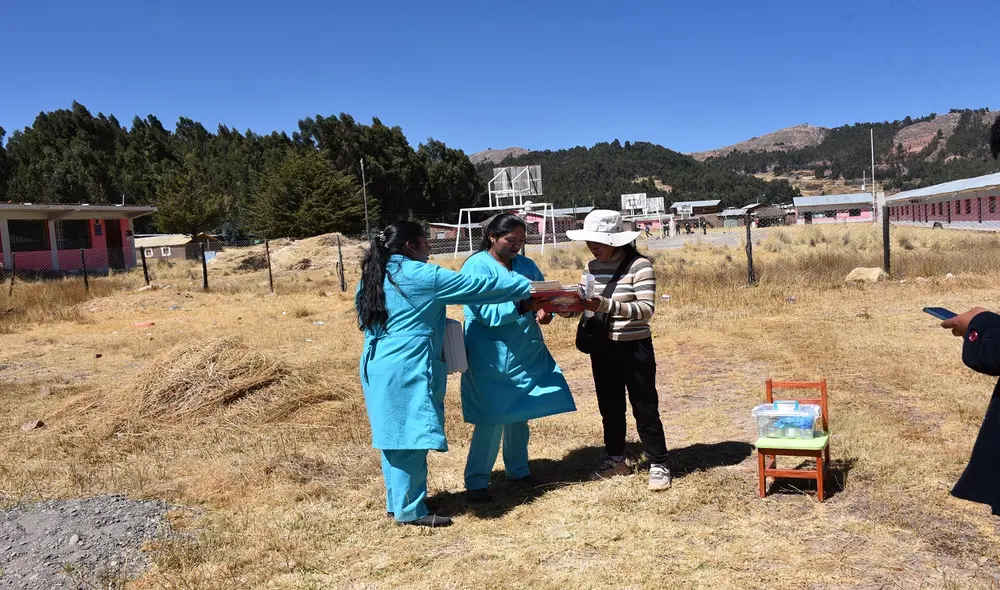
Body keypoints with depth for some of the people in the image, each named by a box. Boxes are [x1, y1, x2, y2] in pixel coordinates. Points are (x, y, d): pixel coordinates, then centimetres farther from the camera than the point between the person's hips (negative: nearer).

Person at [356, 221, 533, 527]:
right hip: (408, 371, -9)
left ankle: (397, 501, 26)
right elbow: (478, 285, -10)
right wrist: (527, 287, -2)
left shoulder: (372, 277, 12)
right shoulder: (421, 275, -12)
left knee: (394, 435, 16)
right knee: (411, 438, -1)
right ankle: (409, 509, 7)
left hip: (378, 368, 9)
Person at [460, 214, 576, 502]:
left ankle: (517, 469, 33)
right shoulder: (476, 267, -11)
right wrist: (524, 306, -33)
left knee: (520, 414, 16)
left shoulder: (526, 265, 9)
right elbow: (487, 312, -21)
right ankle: (476, 481, 9)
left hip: (527, 354, 7)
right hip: (491, 357, -6)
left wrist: (545, 312, -15)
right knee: (492, 420, -5)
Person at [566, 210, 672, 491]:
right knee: (610, 407, 17)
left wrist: (606, 305, -34)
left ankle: (658, 464, 16)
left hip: (634, 348, -6)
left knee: (645, 408, 3)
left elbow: (646, 309, -23)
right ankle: (615, 458, 33)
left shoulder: (639, 265, -15)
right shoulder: (592, 267, 5)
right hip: (602, 349, 6)